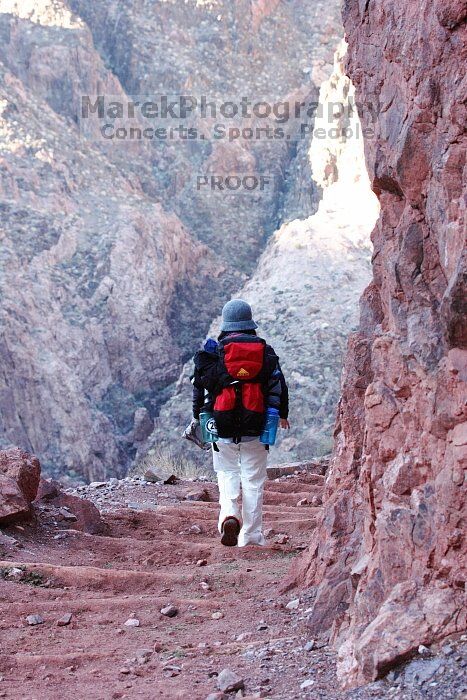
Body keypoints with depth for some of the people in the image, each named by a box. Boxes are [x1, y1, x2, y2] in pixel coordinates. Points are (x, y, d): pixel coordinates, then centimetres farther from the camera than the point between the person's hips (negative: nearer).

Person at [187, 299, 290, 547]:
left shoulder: (214, 350, 2)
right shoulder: (265, 351, 5)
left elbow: (200, 384, 4)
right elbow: (278, 384, 8)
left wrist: (197, 416, 17)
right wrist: (282, 414, 22)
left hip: (223, 425, 0)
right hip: (255, 427, 1)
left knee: (227, 474, 12)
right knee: (253, 480, 6)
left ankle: (229, 514, -14)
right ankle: (251, 535, 8)